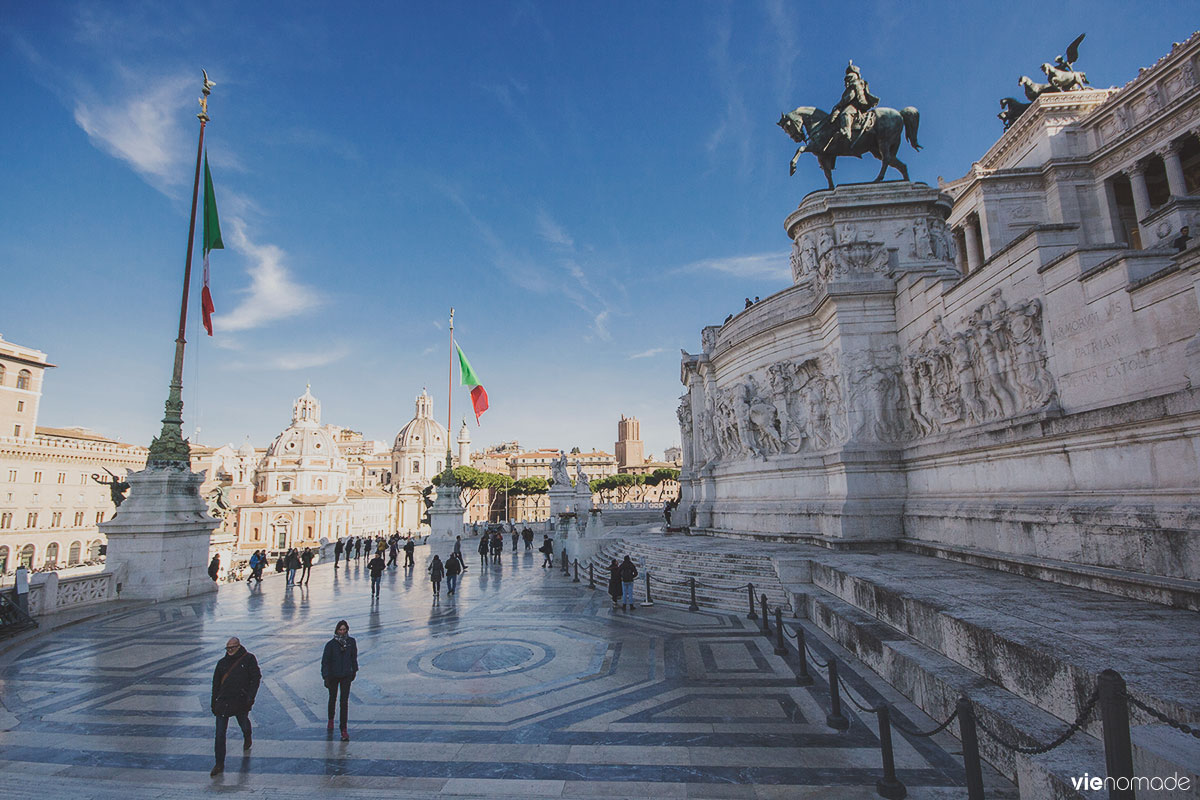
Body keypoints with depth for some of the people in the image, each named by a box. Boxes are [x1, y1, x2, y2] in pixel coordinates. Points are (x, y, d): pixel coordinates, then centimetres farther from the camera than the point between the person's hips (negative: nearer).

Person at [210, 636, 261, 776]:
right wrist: (214, 704, 10)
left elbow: (256, 678, -7)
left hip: (241, 702, -2)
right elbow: (216, 684, 12)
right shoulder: (222, 662, 5)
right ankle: (219, 763, 9)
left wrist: (250, 696, -15)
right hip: (223, 702, 2)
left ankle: (247, 739, 52)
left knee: (244, 725, 19)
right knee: (220, 734, -2)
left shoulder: (249, 659, -5)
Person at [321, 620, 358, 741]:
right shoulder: (330, 644, -14)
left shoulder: (351, 641, -6)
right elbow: (325, 661, -10)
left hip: (346, 676, 0)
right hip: (333, 675, 0)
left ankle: (344, 729, 0)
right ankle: (331, 720, 47)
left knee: (345, 702, -6)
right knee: (333, 698, 20)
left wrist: (354, 671, 12)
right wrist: (325, 677, -13)